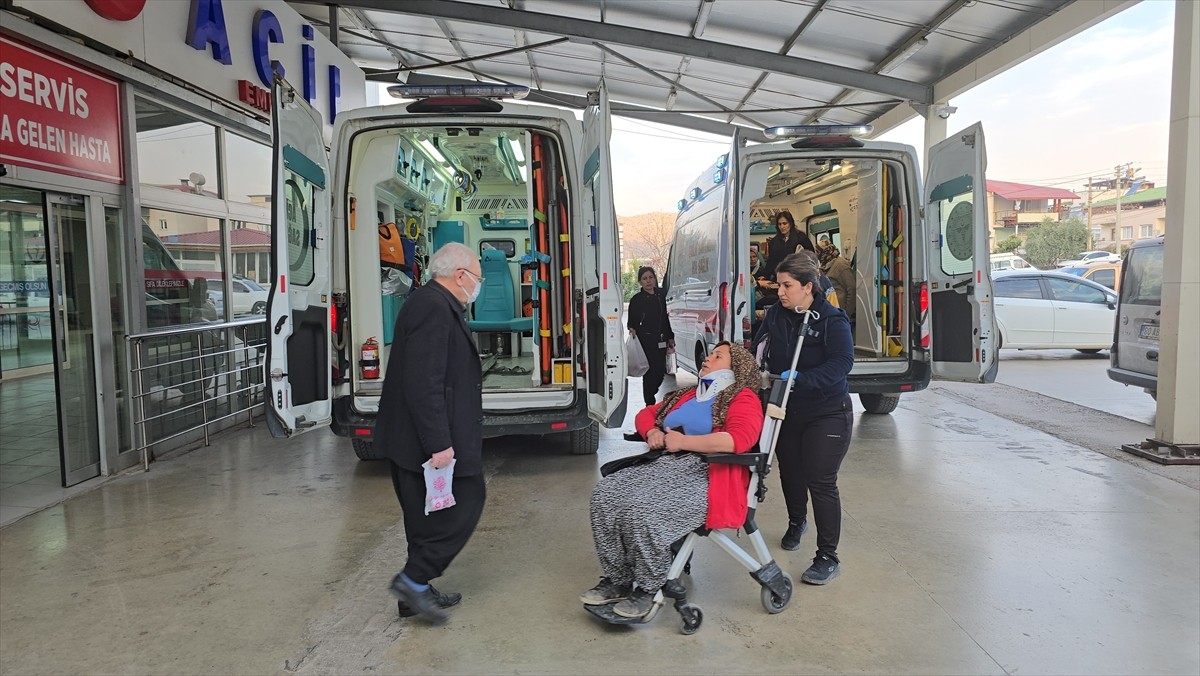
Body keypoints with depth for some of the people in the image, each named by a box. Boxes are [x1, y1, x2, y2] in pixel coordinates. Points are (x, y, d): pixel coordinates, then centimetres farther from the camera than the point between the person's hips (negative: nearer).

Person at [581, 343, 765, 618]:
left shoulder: (742, 398, 2)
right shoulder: (686, 395, 26)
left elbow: (741, 438, -18)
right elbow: (647, 413, 31)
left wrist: (684, 442, -15)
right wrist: (652, 432, 5)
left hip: (705, 475, -8)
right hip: (664, 466, 8)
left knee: (644, 509, -32)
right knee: (605, 494, -14)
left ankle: (649, 589, -11)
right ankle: (618, 580, -7)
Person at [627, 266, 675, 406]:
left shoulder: (660, 296, 12)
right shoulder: (636, 299, -4)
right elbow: (632, 322, -2)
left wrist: (670, 338, 20)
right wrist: (632, 330, -24)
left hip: (660, 341, 5)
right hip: (645, 341, -5)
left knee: (661, 371, 6)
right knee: (650, 372, -4)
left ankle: (650, 395, 31)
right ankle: (650, 403, 8)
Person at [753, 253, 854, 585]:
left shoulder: (832, 320, -16)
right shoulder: (775, 315, 1)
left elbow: (842, 362, -27)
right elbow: (758, 352, 5)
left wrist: (800, 379, -38)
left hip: (827, 414, -5)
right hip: (787, 412, 6)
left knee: (821, 482, -7)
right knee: (790, 472, 19)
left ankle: (828, 558, 5)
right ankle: (796, 522, 48)